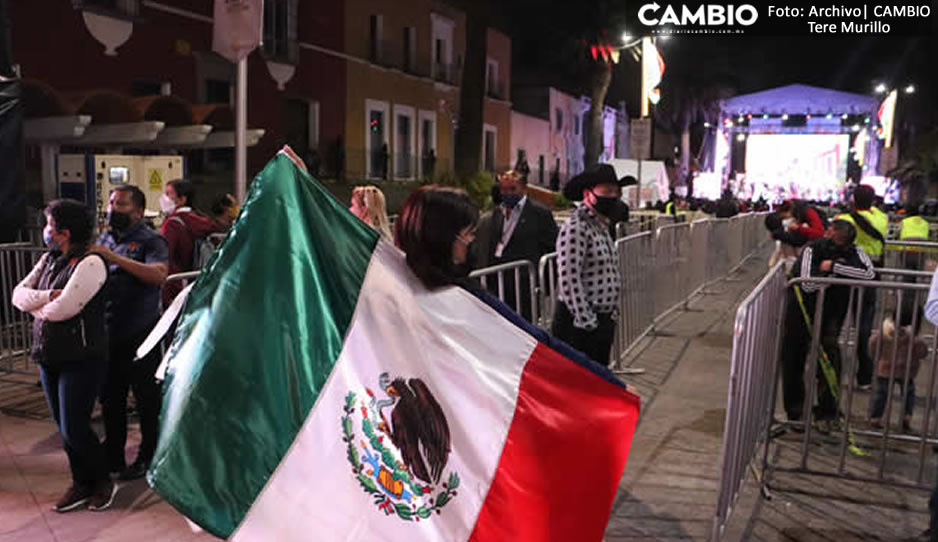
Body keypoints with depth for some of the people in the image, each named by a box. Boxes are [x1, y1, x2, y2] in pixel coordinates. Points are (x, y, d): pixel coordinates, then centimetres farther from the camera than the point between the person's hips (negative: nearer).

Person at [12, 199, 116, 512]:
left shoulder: (89, 263, -16)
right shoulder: (48, 260, 12)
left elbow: (62, 309, -23)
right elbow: (19, 294, 4)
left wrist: (35, 306, -3)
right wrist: (47, 296, -15)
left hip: (81, 359, -8)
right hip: (49, 357, 8)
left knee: (74, 428, -4)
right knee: (64, 427, 15)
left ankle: (103, 482, 17)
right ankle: (82, 484, 30)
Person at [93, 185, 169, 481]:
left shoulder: (150, 240, -7)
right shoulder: (104, 239, 14)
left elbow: (158, 274, -26)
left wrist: (115, 258, -27)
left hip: (140, 335, -7)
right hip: (109, 334, 7)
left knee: (146, 400, 6)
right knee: (111, 398, 18)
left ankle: (148, 457, 21)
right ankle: (112, 456, 33)